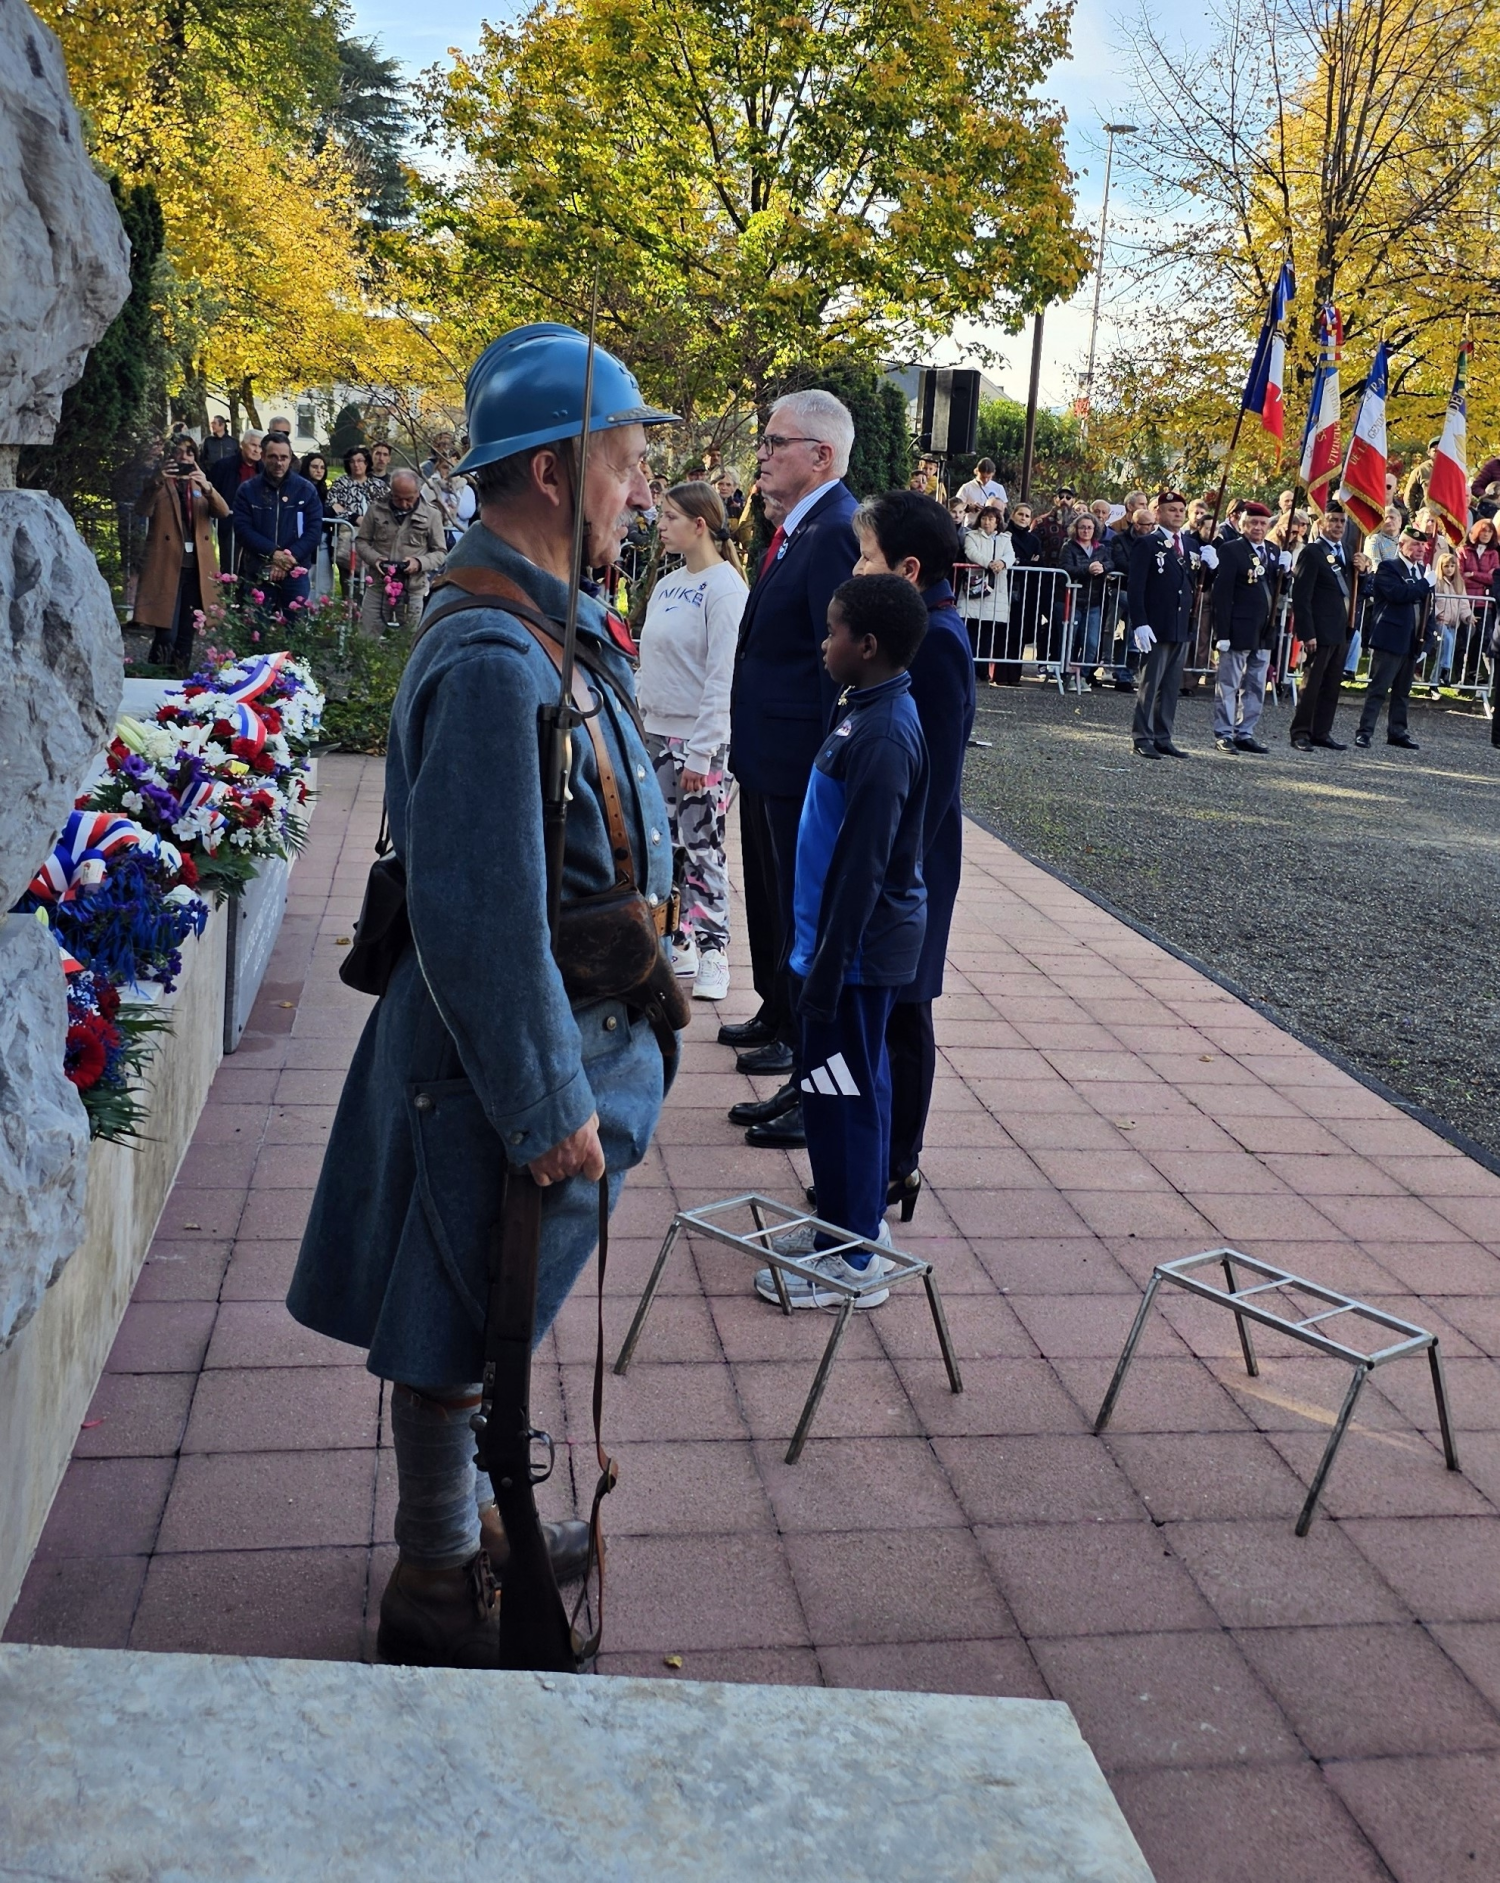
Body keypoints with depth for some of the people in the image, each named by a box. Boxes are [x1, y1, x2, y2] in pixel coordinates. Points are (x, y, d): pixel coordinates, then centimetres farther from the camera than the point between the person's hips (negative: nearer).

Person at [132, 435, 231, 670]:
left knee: (187, 635, 6)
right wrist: (157, 482, -28)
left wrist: (207, 488, -20)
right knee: (166, 635, -13)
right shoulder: (161, 485, 7)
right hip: (166, 566, -4)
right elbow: (145, 510, -13)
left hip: (196, 568, 4)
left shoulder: (200, 486, 18)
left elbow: (223, 512, -1)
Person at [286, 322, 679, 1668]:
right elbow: (482, 916, -28)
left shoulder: (552, 624, 7)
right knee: (459, 1329, 8)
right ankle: (436, 1587, 26)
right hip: (507, 1058, -10)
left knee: (474, 1321, 24)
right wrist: (549, 1107, -22)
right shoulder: (495, 661, -26)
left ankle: (468, 1517, 43)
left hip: (562, 1036, 10)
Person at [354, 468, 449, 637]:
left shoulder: (431, 514, -2)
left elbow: (440, 552, 3)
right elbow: (361, 541, 9)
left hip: (412, 591, -1)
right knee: (365, 640, 6)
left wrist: (420, 562, -16)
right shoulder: (376, 508, 1)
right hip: (377, 587, 1)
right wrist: (374, 558, -11)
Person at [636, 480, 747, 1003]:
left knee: (701, 846, -3)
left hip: (701, 739, -8)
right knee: (665, 843, 11)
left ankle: (712, 951, 7)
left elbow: (724, 676, -17)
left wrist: (702, 751, -19)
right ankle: (678, 943, 21)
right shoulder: (667, 584, 11)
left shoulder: (725, 588, -13)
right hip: (657, 733, 8)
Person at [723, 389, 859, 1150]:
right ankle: (778, 1017, 46)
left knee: (804, 916, -3)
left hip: (801, 766, -10)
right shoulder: (792, 528, 11)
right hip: (766, 758, 10)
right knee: (769, 899, 25)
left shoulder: (836, 533, -20)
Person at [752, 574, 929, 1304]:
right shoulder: (869, 709, 7)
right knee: (856, 1085, 19)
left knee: (840, 1092, 0)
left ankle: (850, 1258, 10)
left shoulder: (882, 737, -23)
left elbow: (863, 866, -24)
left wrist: (828, 965, -20)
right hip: (868, 939, 10)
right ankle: (855, 1220, 32)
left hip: (860, 944, -10)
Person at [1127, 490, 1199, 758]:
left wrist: (1208, 567, -4)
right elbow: (1135, 586, -11)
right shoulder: (1146, 544, -4)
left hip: (1182, 627, 6)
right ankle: (1142, 738, 3)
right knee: (1151, 683, -3)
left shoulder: (1191, 546, 15)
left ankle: (1163, 738, 15)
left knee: (1172, 686, 9)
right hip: (1156, 626, -6)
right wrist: (1139, 623, -20)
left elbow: (1195, 584, 17)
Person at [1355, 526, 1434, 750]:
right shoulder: (1387, 567, -6)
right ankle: (1365, 731, -5)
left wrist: (1425, 640, 11)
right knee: (1378, 688, -7)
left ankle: (1397, 731, 19)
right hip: (1389, 639, -7)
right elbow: (1398, 594, -23)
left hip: (1412, 641, 7)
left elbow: (1426, 607, 18)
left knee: (1402, 691, 12)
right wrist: (1425, 583, -14)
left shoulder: (1423, 570, 16)